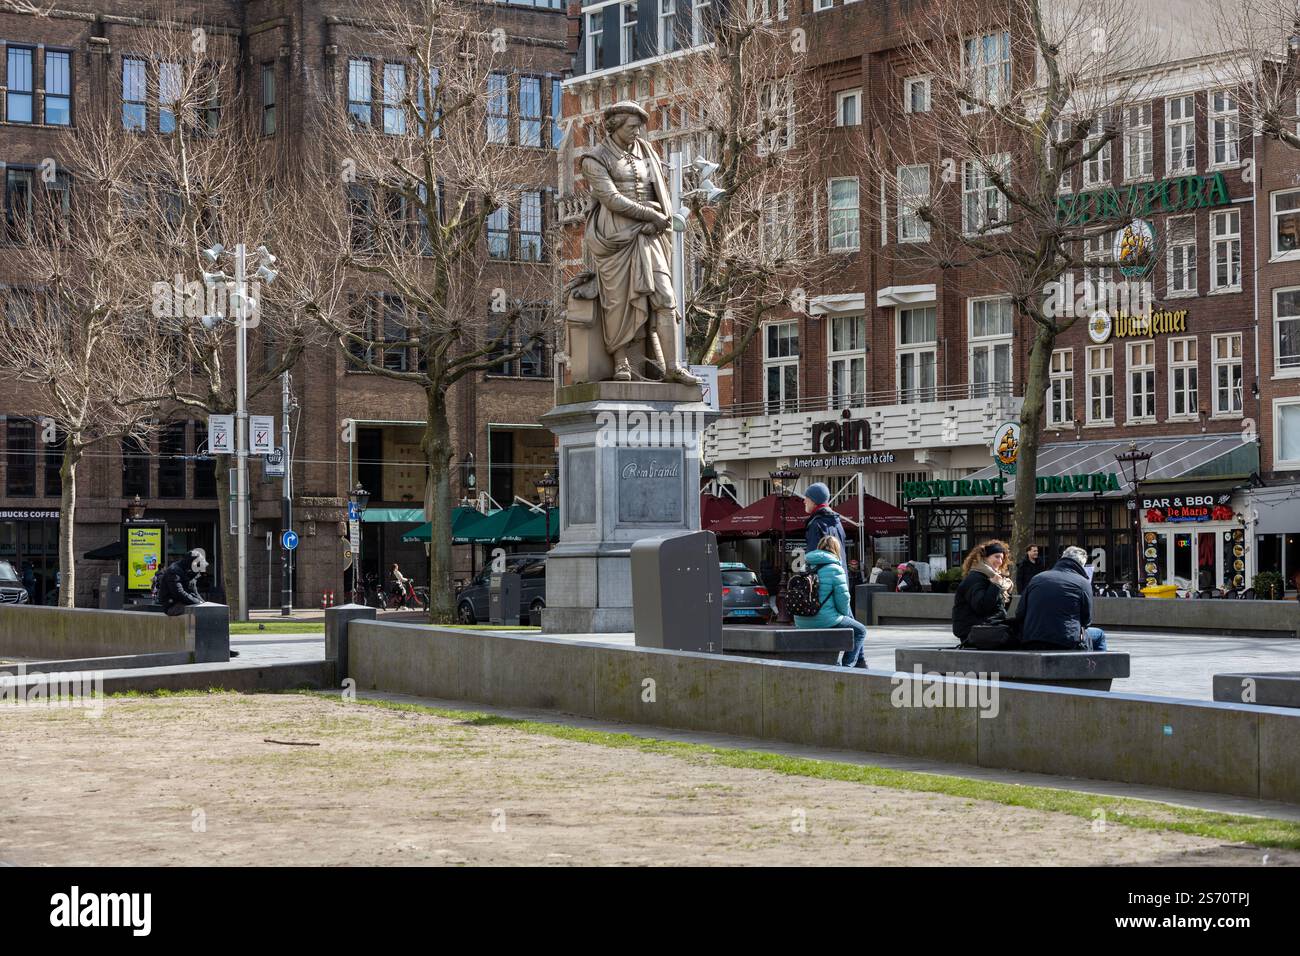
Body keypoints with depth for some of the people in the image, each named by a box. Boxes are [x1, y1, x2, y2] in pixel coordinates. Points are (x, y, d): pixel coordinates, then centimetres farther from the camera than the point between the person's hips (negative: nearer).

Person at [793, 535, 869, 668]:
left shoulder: (807, 568, 11)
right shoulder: (835, 569, -11)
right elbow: (843, 598, -12)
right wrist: (843, 614, 10)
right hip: (825, 621, -8)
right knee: (860, 631, 14)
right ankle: (847, 667, 8)